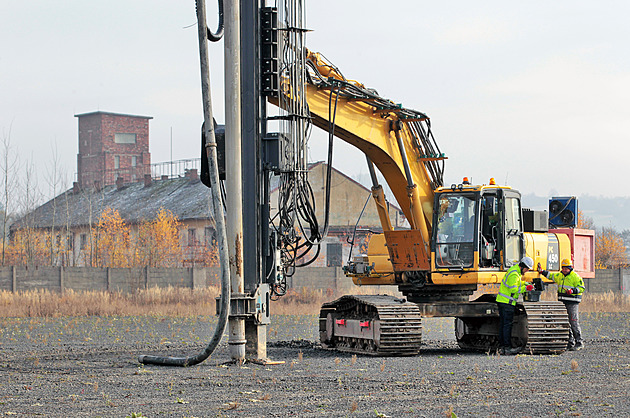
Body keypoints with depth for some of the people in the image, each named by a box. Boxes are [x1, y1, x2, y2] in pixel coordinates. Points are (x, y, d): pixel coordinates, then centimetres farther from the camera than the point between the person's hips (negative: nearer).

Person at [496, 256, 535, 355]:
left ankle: (502, 346, 13)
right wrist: (525, 288, -16)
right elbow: (513, 289, -22)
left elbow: (517, 282, 28)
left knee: (502, 324, 10)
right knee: (507, 324, -9)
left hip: (501, 300, 11)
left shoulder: (515, 269, 15)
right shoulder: (514, 274, -18)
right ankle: (507, 347, -9)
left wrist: (526, 283, 13)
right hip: (507, 302, -11)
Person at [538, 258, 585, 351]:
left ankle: (579, 343, -8)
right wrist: (542, 271, 24)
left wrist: (572, 290, -24)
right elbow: (550, 275, 31)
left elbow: (582, 288, -11)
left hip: (572, 302, -8)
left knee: (573, 322, -11)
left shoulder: (575, 276, -7)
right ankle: (570, 343, 15)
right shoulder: (560, 275, 15)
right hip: (562, 302, 8)